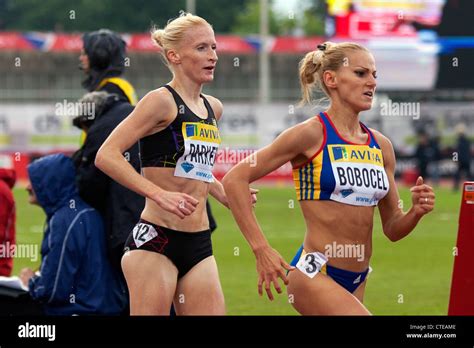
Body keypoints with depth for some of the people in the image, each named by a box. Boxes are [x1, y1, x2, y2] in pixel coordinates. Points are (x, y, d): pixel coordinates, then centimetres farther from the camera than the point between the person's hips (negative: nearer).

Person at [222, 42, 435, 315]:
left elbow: (392, 229, 15)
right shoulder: (312, 134, -8)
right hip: (315, 272, -7)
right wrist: (261, 249, -15)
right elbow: (235, 180, -10)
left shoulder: (381, 146, 9)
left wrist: (416, 213, -7)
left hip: (356, 281, 7)